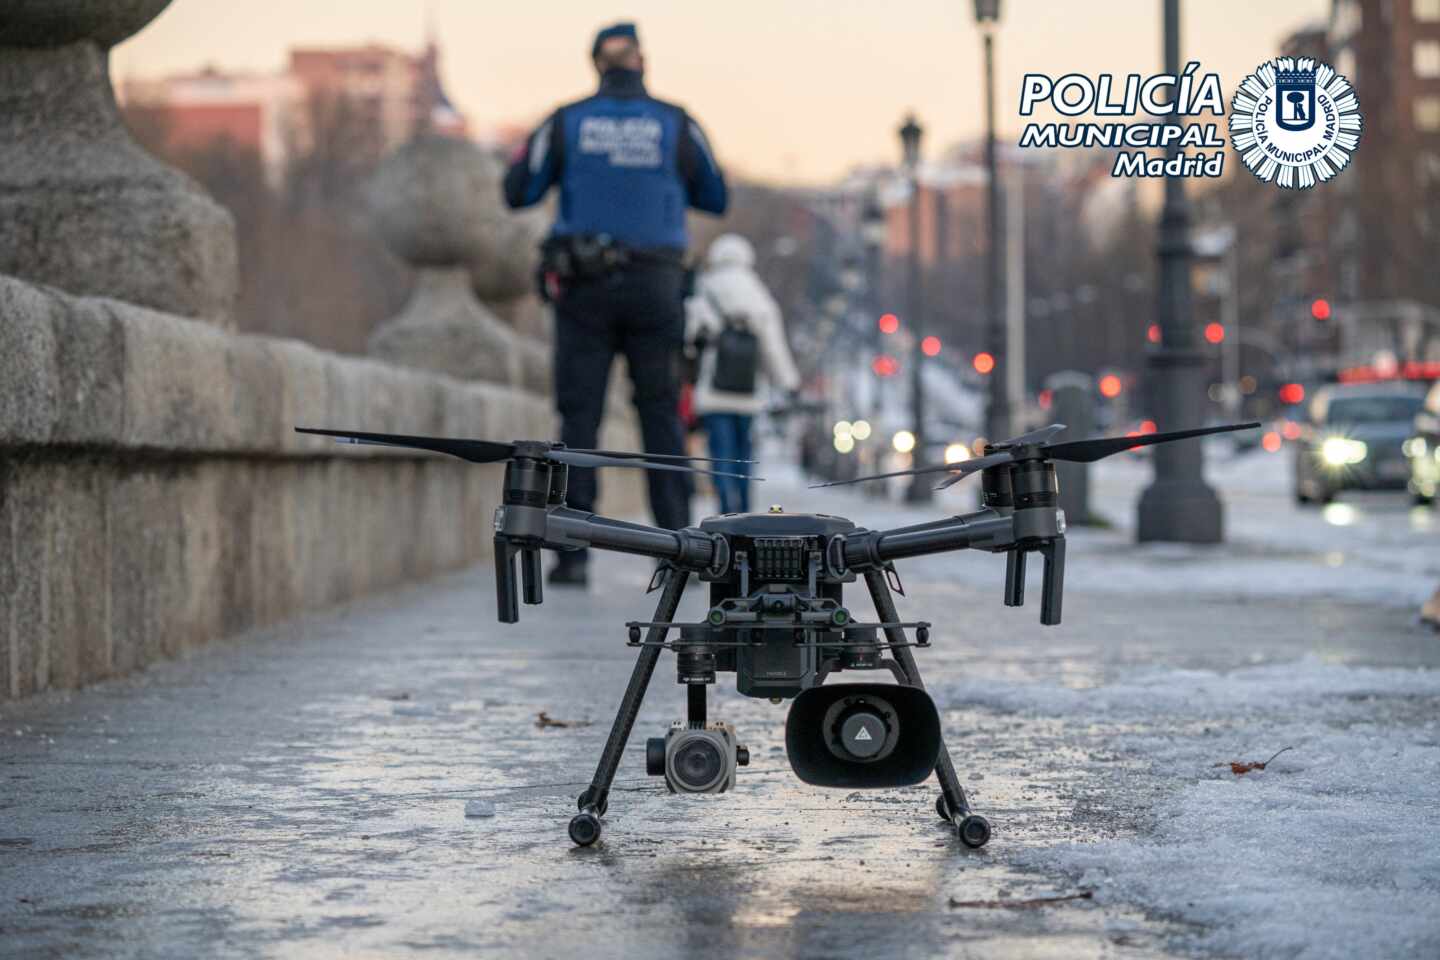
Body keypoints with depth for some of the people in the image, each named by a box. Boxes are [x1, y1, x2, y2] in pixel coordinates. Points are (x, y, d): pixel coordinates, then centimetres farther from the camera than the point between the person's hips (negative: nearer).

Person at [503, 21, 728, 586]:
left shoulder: (566, 123, 1)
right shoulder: (677, 126, 2)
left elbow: (517, 193, 4)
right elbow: (716, 200, 13)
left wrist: (529, 152, 24)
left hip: (584, 287, 0)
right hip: (655, 286, 0)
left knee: (579, 419, 1)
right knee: (661, 418, 8)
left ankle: (574, 553, -6)